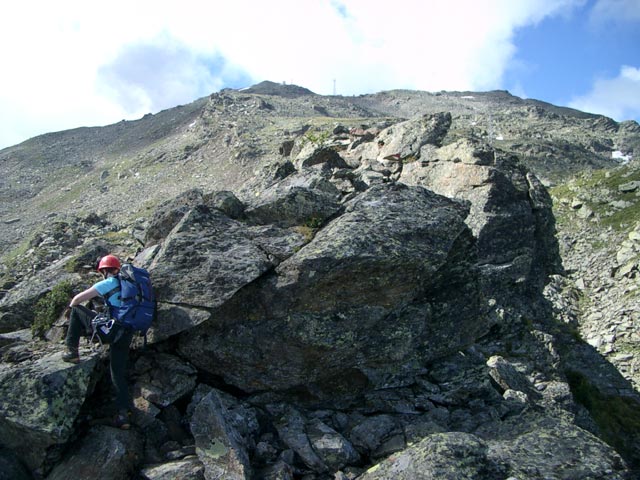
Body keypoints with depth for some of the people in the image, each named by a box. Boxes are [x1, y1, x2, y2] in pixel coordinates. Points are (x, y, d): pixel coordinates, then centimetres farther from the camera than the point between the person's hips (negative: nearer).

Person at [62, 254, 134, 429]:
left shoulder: (107, 283, 0)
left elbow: (78, 299, 5)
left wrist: (71, 306, 26)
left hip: (111, 330, -6)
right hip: (127, 334, 6)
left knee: (77, 310, 13)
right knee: (119, 374, 11)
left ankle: (72, 351, 13)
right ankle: (124, 413, 1)